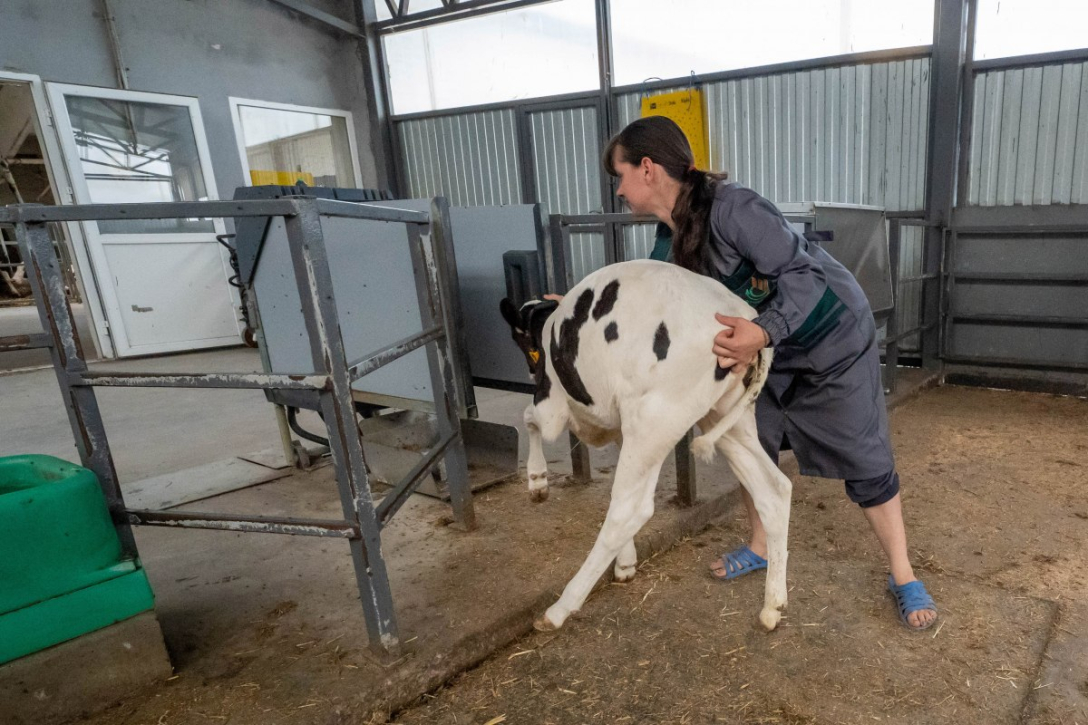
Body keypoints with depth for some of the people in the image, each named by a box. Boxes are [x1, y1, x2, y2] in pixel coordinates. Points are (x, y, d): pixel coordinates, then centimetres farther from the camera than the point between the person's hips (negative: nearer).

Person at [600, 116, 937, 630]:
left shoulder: (731, 206, -31)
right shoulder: (669, 243, -4)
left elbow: (802, 274, -32)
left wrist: (762, 333, -46)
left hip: (833, 337, -7)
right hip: (769, 345, 8)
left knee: (864, 461, -1)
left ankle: (904, 579, 17)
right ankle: (761, 548, 30)